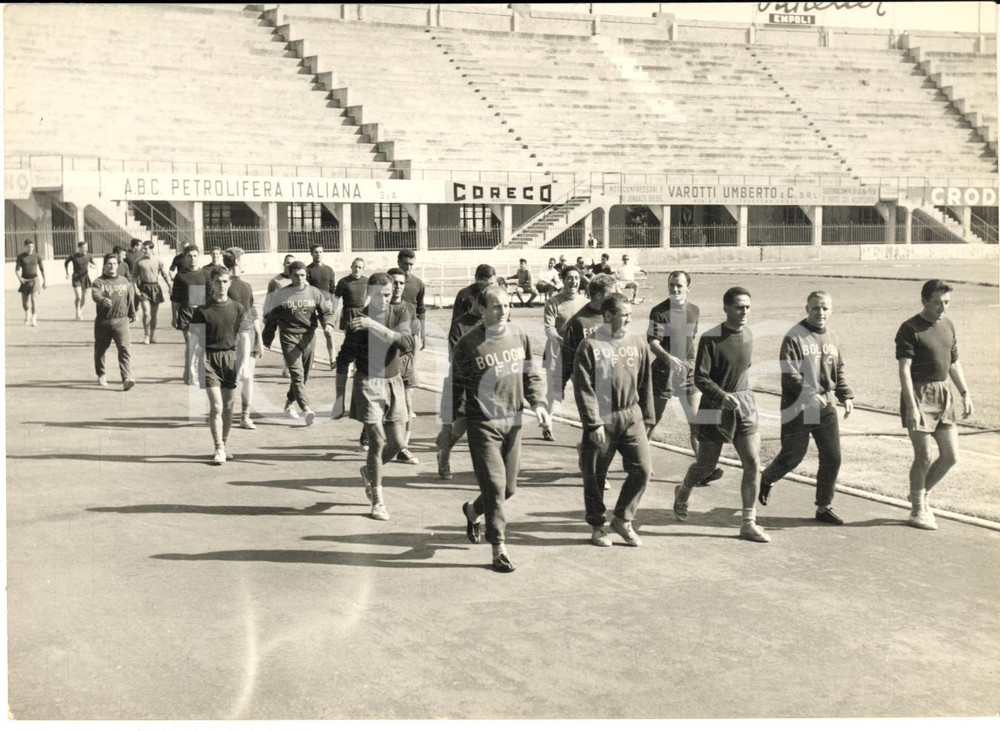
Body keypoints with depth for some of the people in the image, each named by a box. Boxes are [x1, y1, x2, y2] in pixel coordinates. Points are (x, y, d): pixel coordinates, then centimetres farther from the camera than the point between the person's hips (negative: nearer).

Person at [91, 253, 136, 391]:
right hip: (103, 321, 0)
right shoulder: (99, 282, -2)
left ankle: (127, 378, -23)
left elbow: (130, 298, 21)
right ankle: (101, 375, 35)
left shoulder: (124, 282, 8)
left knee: (124, 348, -15)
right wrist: (103, 300, -44)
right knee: (100, 349, 14)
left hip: (121, 320, 0)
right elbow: (95, 295, -23)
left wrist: (132, 314, 28)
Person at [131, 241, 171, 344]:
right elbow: (134, 276, 3)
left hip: (155, 288, 2)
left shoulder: (158, 260, 0)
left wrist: (170, 286, -5)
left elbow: (165, 275, 3)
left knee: (154, 314, 8)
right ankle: (146, 336, 0)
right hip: (144, 288, -2)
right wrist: (135, 288, -8)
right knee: (146, 312, -13)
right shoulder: (139, 262, -2)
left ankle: (152, 336, 20)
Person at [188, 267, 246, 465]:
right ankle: (219, 449, -4)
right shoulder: (202, 310, -1)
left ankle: (225, 443, 24)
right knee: (216, 406, -9)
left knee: (229, 405, 9)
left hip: (230, 357, 3)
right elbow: (196, 339, 0)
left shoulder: (237, 308, 6)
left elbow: (243, 337, 9)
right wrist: (193, 362, -8)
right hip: (209, 358, -3)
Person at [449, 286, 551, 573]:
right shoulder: (468, 344, -8)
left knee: (509, 487, 12)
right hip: (482, 423, -5)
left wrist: (538, 402, -2)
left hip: (513, 422, 5)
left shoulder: (520, 337, 5)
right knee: (494, 485, -8)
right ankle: (499, 549, 2)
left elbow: (531, 374, 14)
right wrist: (448, 422, -1)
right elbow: (455, 385, -1)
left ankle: (473, 510, 42)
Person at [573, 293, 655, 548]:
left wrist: (647, 417, 11)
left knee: (643, 469, -2)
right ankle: (598, 526, 23)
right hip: (602, 419, -4)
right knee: (595, 476, 6)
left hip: (631, 416, 4)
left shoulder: (637, 342, 5)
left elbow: (645, 382, 12)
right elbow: (583, 389, -10)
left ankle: (622, 519, 16)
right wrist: (593, 424, -15)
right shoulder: (590, 346, -9)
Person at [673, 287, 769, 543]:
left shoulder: (748, 335, 6)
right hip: (715, 408, -5)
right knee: (706, 465, 8)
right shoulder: (710, 339, -14)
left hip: (744, 407, 5)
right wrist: (722, 396, -31)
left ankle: (749, 524, 2)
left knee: (753, 464, -5)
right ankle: (683, 493, 41)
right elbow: (700, 377, -17)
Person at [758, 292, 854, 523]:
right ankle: (767, 479, 36)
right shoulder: (794, 337, -10)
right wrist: (810, 394, -27)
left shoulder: (832, 339, 11)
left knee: (832, 458, 2)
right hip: (797, 409, -6)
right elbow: (789, 373, -19)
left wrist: (846, 396, 8)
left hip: (825, 408, 6)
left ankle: (824, 507, 14)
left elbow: (839, 373, 21)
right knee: (791, 456, 4)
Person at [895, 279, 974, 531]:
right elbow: (904, 369, -16)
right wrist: (911, 406, -23)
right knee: (923, 457, -4)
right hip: (919, 395, -7)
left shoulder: (948, 325, 13)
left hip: (943, 394, 7)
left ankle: (921, 494, 27)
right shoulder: (910, 329, -10)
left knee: (951, 456, 6)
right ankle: (918, 510, 12)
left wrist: (965, 394, 15)